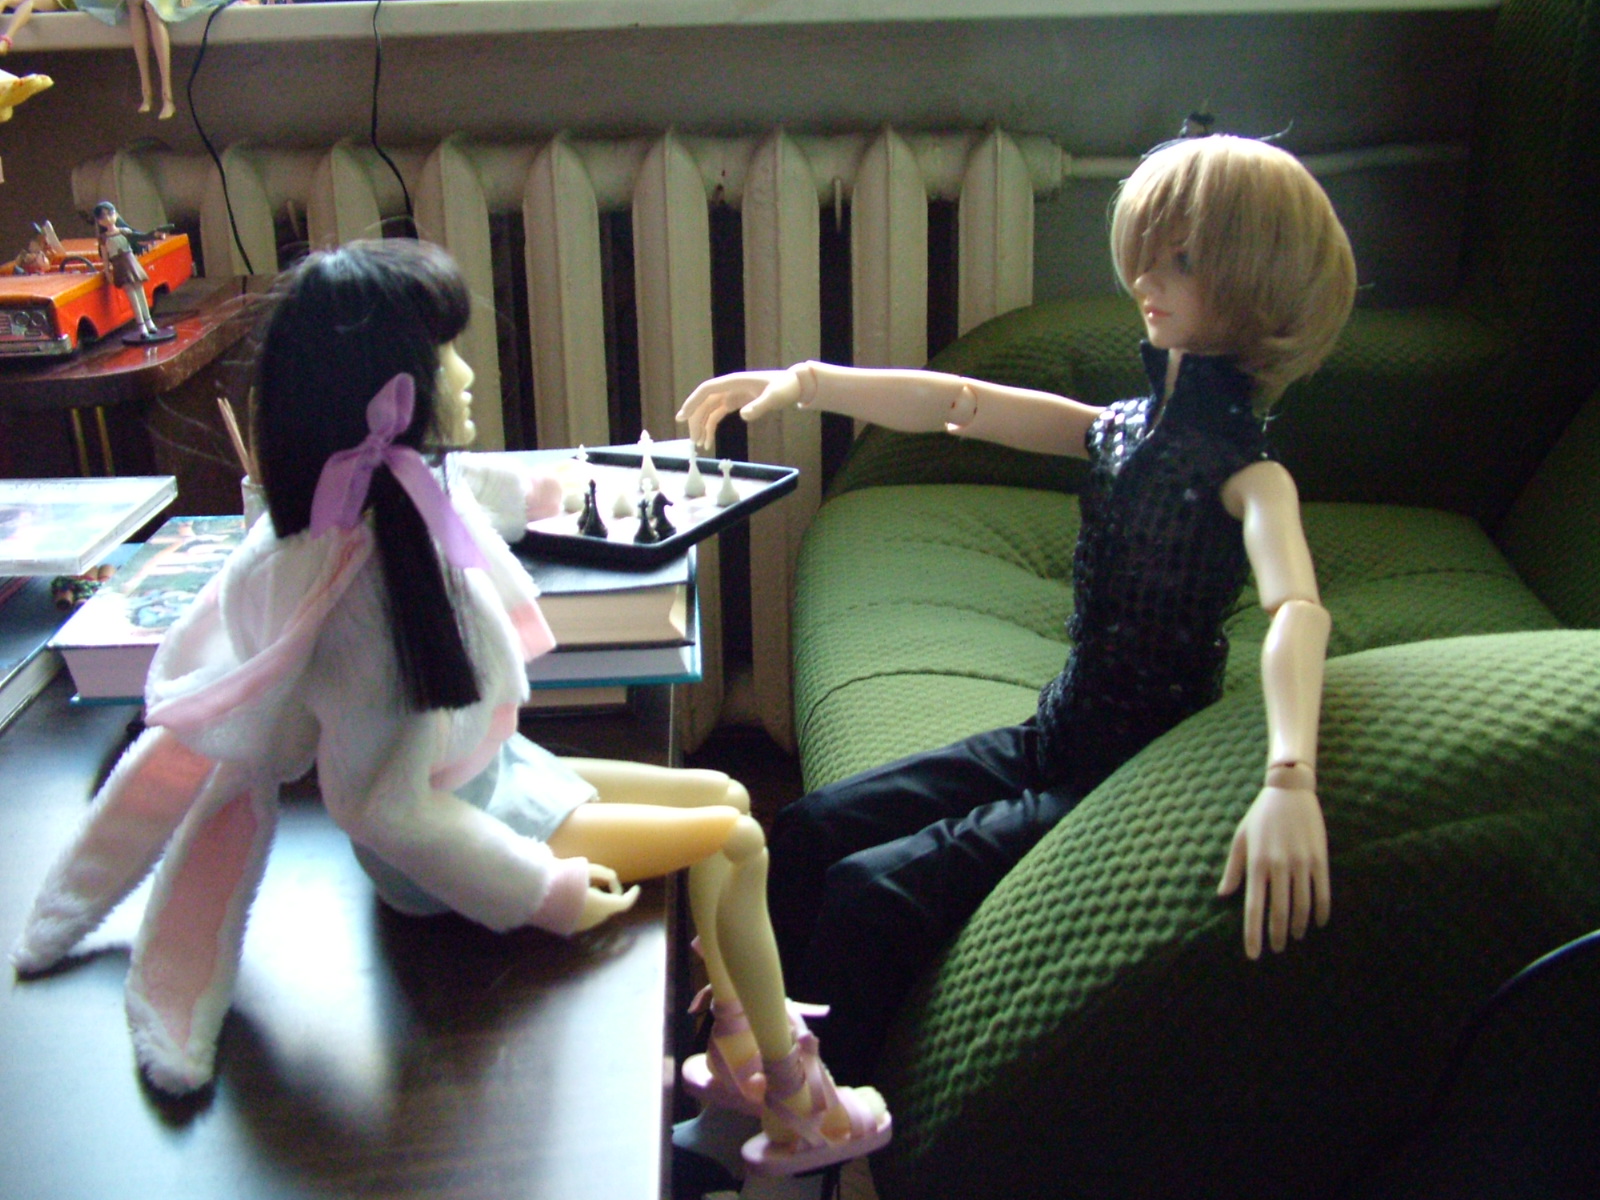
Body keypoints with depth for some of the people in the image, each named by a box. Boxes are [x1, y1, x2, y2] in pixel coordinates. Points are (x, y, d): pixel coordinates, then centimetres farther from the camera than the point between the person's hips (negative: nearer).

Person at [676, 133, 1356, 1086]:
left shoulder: (1245, 472, -18)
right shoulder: (1126, 431, 5)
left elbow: (1298, 608, -37)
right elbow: (956, 404, 5)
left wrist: (1290, 780, -55)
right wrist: (806, 383, -6)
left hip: (1135, 777, -8)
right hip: (1057, 742, 8)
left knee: (875, 892, -19)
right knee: (808, 833, 4)